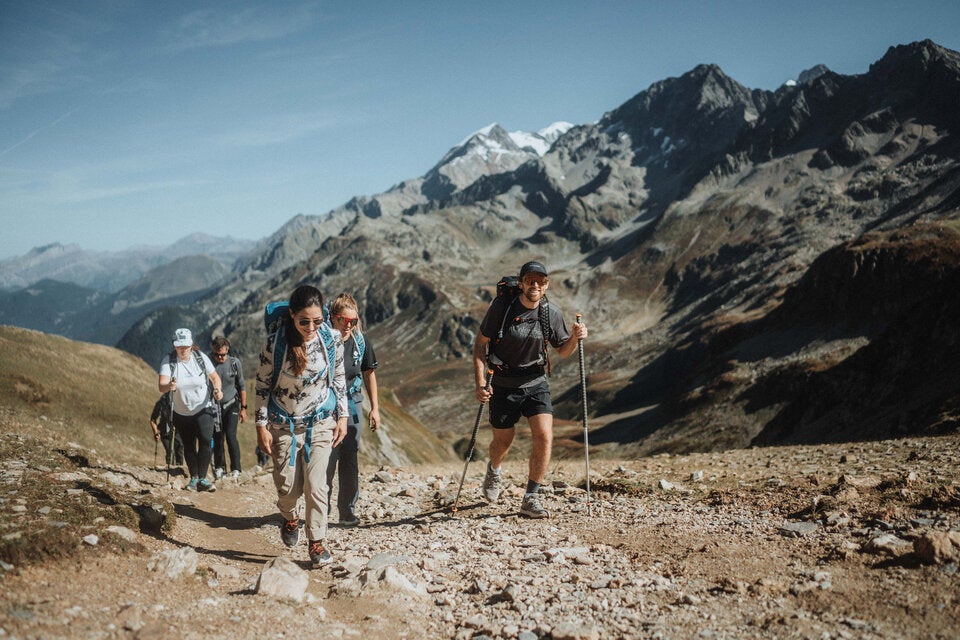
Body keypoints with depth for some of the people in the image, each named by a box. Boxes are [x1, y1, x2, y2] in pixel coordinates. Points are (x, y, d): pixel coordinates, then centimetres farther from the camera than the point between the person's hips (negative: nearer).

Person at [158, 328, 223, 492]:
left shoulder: (200, 357, -11)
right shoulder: (168, 361, -14)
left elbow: (214, 377, 1)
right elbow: (161, 386, -25)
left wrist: (217, 389, -20)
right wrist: (169, 386, -48)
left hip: (203, 409, -1)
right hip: (181, 413, 1)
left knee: (205, 441, -18)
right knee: (188, 447, 12)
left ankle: (202, 479, -11)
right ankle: (194, 478, 28)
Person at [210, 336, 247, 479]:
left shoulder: (234, 363, -7)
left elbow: (241, 386, 2)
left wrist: (243, 408, 3)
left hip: (231, 404, -1)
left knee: (231, 436, -12)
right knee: (217, 439, 6)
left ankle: (236, 469, -3)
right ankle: (219, 467, 24)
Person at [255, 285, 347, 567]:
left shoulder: (332, 339, -10)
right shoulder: (275, 343, -16)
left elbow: (338, 378, 4)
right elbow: (263, 385, -6)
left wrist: (342, 417, 3)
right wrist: (262, 425, -7)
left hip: (320, 422, 1)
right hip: (284, 424, 0)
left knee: (315, 484, -6)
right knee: (288, 485, 2)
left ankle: (317, 543, 8)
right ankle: (290, 519, 36)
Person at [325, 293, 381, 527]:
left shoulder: (361, 341, 2)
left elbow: (369, 374, 13)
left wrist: (375, 407, 12)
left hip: (352, 404, 4)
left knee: (350, 460, 6)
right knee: (327, 461, -7)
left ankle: (348, 512, 14)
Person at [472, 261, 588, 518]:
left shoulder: (552, 314, -5)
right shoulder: (501, 307, -13)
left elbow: (562, 351, 9)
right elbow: (480, 343, -7)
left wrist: (575, 338, -14)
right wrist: (480, 383, -15)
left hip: (536, 384, 2)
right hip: (504, 386, -1)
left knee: (544, 437, -15)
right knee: (503, 442, 11)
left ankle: (531, 498, -1)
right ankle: (493, 470, 48)